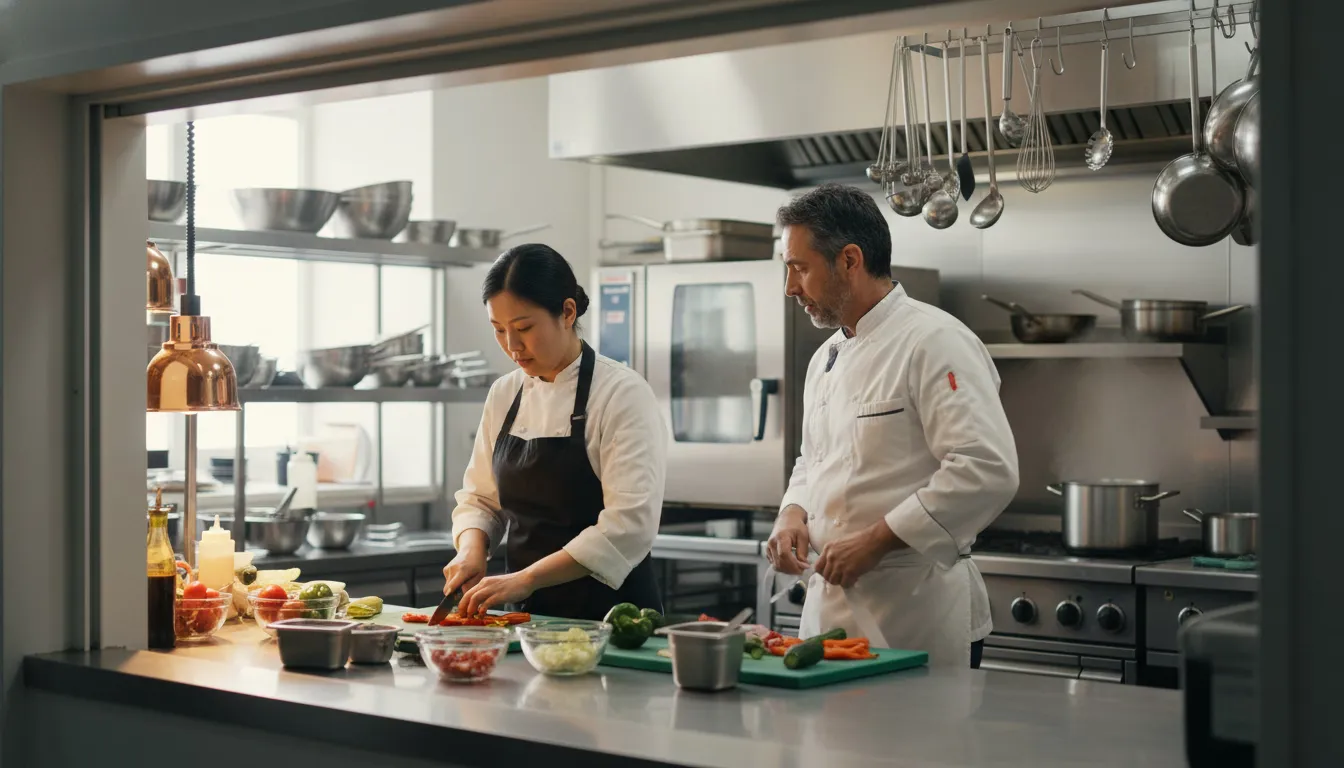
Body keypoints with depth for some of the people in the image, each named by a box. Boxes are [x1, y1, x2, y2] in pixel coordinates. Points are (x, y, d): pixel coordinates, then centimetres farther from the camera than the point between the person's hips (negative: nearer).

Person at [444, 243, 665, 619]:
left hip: (610, 613, -5)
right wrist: (471, 550, -3)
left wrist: (526, 578, -22)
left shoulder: (623, 394, -9)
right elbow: (480, 499, 18)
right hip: (527, 615, 5)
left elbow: (629, 525, -18)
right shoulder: (504, 394, 10)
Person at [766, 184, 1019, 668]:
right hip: (830, 605, 8)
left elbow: (987, 471, -23)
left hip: (913, 610, -8)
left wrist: (876, 541, -21)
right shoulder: (826, 358, 15)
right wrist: (793, 514, 3)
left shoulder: (934, 342, -13)